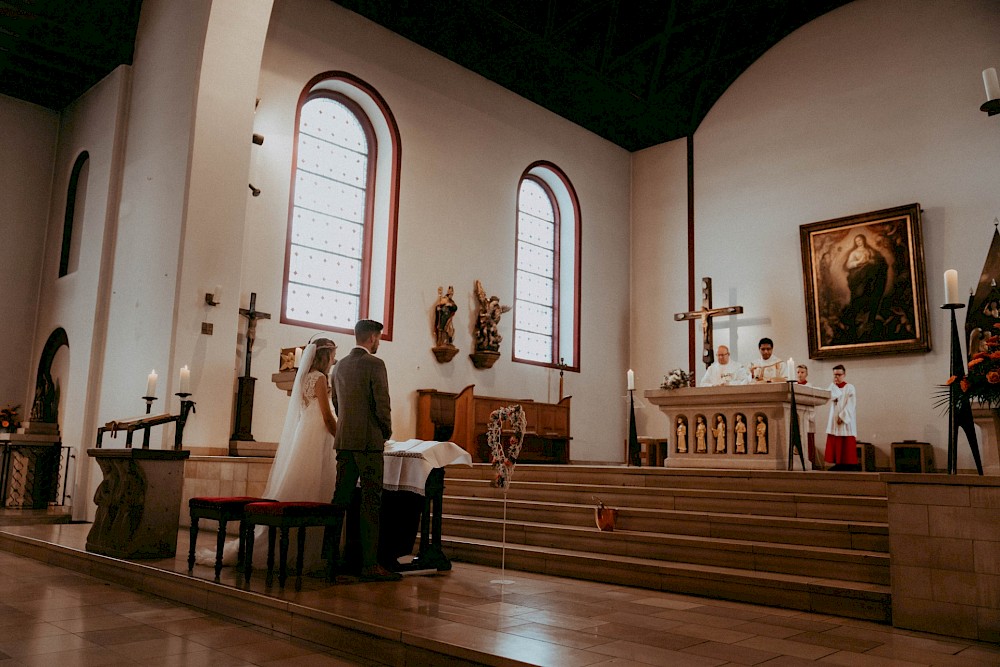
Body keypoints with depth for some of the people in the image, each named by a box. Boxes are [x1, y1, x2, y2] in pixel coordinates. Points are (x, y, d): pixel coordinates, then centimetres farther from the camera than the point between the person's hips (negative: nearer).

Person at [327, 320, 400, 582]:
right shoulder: (374, 364, -10)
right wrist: (387, 432, 3)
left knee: (340, 499, 12)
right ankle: (370, 564, -4)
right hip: (369, 441, -7)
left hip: (343, 440, 7)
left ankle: (330, 557, 17)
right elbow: (382, 404, -14)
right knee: (371, 503, -4)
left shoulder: (340, 366, 13)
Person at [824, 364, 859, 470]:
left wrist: (842, 416, -15)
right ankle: (839, 463, 3)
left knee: (847, 443, -7)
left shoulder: (850, 388, 0)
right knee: (835, 443, 1)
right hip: (834, 419, 5)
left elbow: (850, 405, -9)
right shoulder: (833, 387, 15)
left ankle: (850, 464, -6)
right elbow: (832, 397, -6)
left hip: (846, 420, -5)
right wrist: (835, 384, -8)